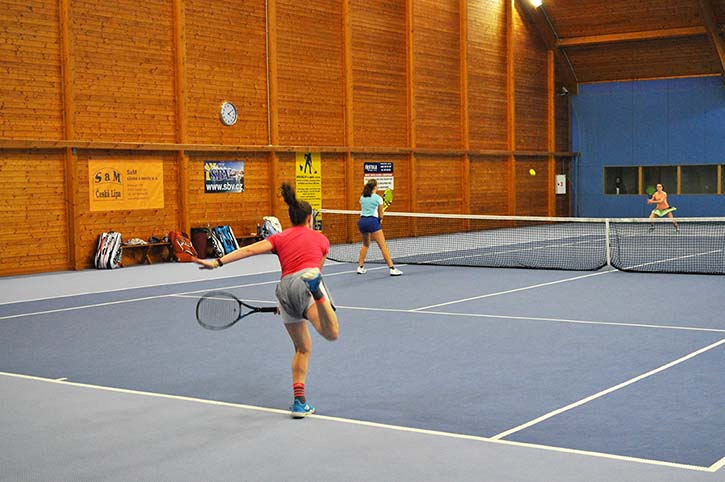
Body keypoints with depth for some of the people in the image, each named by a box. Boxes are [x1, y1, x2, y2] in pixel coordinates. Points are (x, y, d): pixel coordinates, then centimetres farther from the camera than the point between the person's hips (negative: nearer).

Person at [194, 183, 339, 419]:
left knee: (302, 349, 20)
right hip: (307, 278, -3)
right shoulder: (321, 238, 27)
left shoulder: (281, 237, 27)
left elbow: (248, 250, 11)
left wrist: (218, 262, 5)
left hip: (285, 286, 4)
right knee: (331, 333, -29)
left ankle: (299, 402, 14)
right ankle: (317, 290, -56)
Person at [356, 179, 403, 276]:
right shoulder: (378, 198, -1)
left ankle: (360, 267, 24)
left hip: (362, 221, 6)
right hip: (372, 221, -6)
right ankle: (392, 268, -13)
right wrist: (380, 219, 26)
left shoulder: (362, 198, 14)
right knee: (383, 246, -8)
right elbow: (381, 214, 4)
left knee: (365, 244, 25)